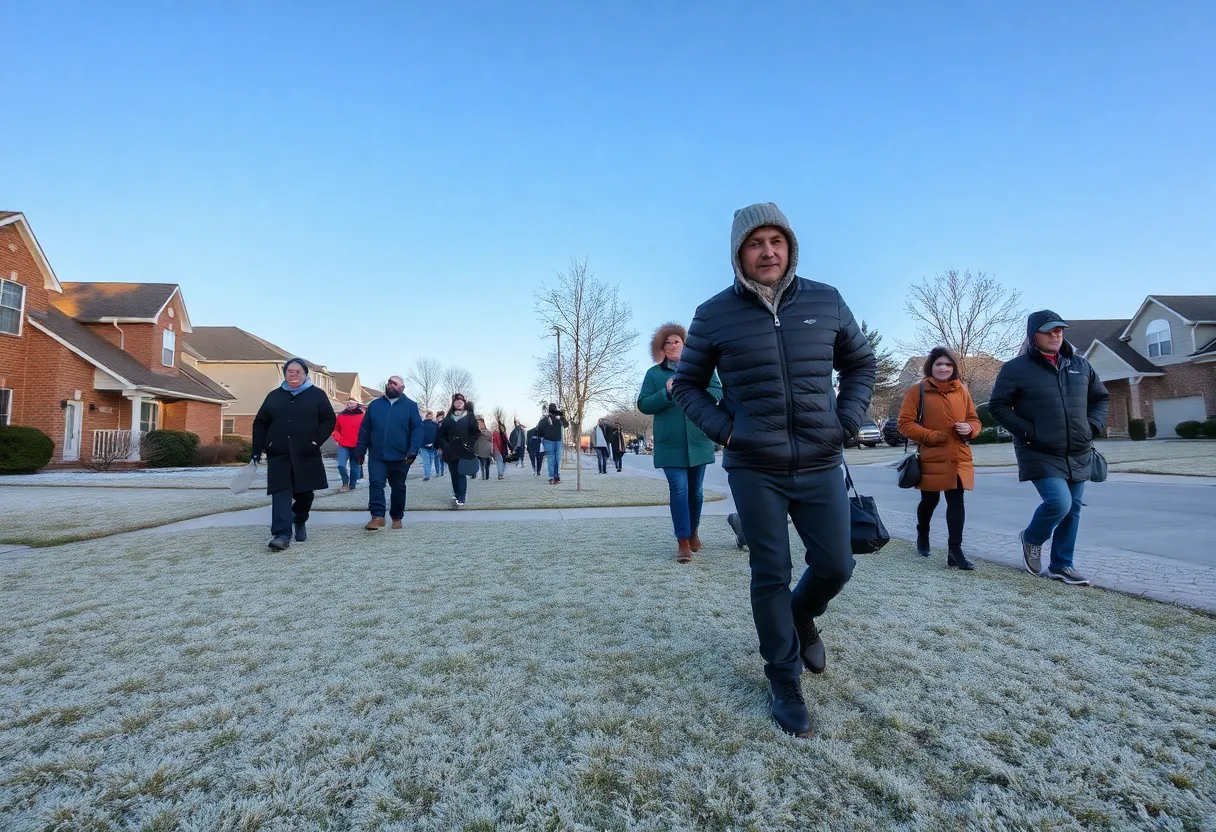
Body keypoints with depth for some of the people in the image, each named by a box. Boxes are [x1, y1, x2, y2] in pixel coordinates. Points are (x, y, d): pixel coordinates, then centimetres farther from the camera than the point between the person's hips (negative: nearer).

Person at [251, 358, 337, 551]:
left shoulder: (317, 395, 5)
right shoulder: (274, 396, 13)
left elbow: (330, 420, 1)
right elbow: (260, 424, 13)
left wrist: (317, 440, -12)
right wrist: (256, 450, 4)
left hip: (306, 455, -1)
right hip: (278, 454, 1)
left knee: (305, 492, 9)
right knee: (281, 492, -10)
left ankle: (300, 522, 35)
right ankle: (282, 534, -16)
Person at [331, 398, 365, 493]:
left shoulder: (362, 416, -2)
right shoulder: (341, 415, 7)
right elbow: (335, 429, 16)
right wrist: (338, 438, -1)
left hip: (357, 447, -2)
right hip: (343, 446, 2)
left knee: (355, 466, 9)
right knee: (341, 465, -11)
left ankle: (352, 485, 24)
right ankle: (345, 484, 7)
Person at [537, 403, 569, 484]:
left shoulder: (559, 418, 6)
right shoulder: (545, 418, -6)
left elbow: (566, 425, 4)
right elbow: (539, 428, -3)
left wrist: (563, 417, -10)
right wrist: (542, 437, 0)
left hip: (558, 441, 4)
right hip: (549, 441, -4)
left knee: (558, 459, 3)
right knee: (551, 459, -4)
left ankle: (557, 477, 8)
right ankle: (552, 477, -1)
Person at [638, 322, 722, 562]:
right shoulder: (653, 373, 6)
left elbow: (717, 392, 0)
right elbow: (643, 405, 0)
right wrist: (666, 393, -16)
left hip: (698, 440, 2)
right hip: (670, 443, -2)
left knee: (695, 490, 12)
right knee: (678, 489, -9)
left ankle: (693, 532, 31)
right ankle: (683, 542, -2)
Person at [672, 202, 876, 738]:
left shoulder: (826, 301, 4)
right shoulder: (714, 314, -3)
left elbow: (862, 363, 17)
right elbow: (687, 385, 7)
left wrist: (847, 421, 2)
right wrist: (722, 429, -7)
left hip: (820, 464, 3)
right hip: (754, 469, -2)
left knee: (835, 565, 8)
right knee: (771, 574, 4)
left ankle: (802, 619, 43)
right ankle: (783, 682, 24)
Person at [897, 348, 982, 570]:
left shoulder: (961, 391, 8)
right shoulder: (917, 391, -5)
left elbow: (974, 419, 16)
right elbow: (905, 423, -8)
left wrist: (969, 429, -8)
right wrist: (932, 436, -17)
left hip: (959, 458, 3)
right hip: (931, 458, -3)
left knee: (956, 502, -2)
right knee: (930, 501, 12)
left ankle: (955, 550, 2)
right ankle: (922, 537, 37)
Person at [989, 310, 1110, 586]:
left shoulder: (1080, 365, 9)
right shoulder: (1016, 368, -7)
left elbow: (1101, 398, 20)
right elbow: (997, 406, -6)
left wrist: (1093, 426, 3)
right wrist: (1027, 431, -15)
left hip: (1078, 455, 6)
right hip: (1041, 455, -6)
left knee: (1072, 510, 10)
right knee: (1058, 503, -19)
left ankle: (1061, 565, 24)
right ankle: (1032, 539, 12)